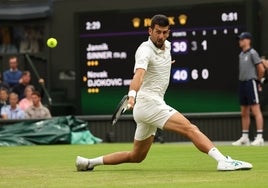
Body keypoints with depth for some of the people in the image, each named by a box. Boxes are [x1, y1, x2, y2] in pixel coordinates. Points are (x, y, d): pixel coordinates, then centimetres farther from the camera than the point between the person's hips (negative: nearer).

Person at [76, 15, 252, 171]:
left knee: (136, 156, 16)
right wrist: (132, 94, -50)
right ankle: (223, 160, -34)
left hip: (154, 105, 10)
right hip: (148, 102, -10)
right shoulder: (145, 50, -14)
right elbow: (139, 74, -35)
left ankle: (90, 162, 18)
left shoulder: (167, 45, 12)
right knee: (190, 128, -22)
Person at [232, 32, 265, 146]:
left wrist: (258, 81, 2)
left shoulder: (252, 53, -8)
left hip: (251, 83, -9)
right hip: (242, 83, 9)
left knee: (256, 111, -11)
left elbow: (261, 69, -10)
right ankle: (244, 138, 16)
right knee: (244, 113, 11)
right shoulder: (241, 55, 16)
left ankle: (259, 137, -14)